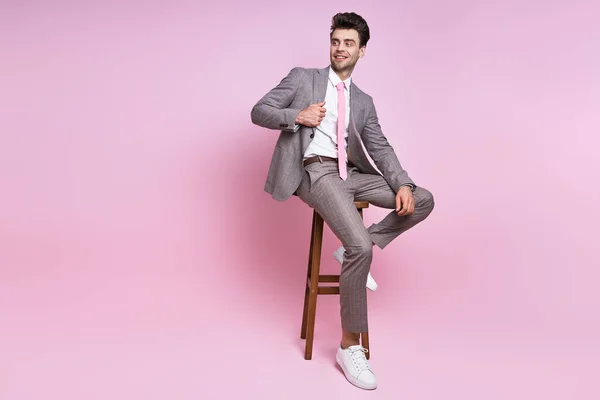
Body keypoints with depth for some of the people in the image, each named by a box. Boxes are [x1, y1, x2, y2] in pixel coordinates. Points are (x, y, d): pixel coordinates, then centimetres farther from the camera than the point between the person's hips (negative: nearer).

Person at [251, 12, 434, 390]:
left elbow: (380, 147, 11)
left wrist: (402, 184, -6)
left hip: (352, 174, 6)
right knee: (361, 247, -26)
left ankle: (352, 250, 2)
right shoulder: (302, 77, 10)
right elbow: (259, 111, 4)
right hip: (317, 172, -6)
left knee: (422, 200, -5)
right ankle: (350, 345, -12)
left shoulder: (363, 101, 21)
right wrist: (297, 116, -16)